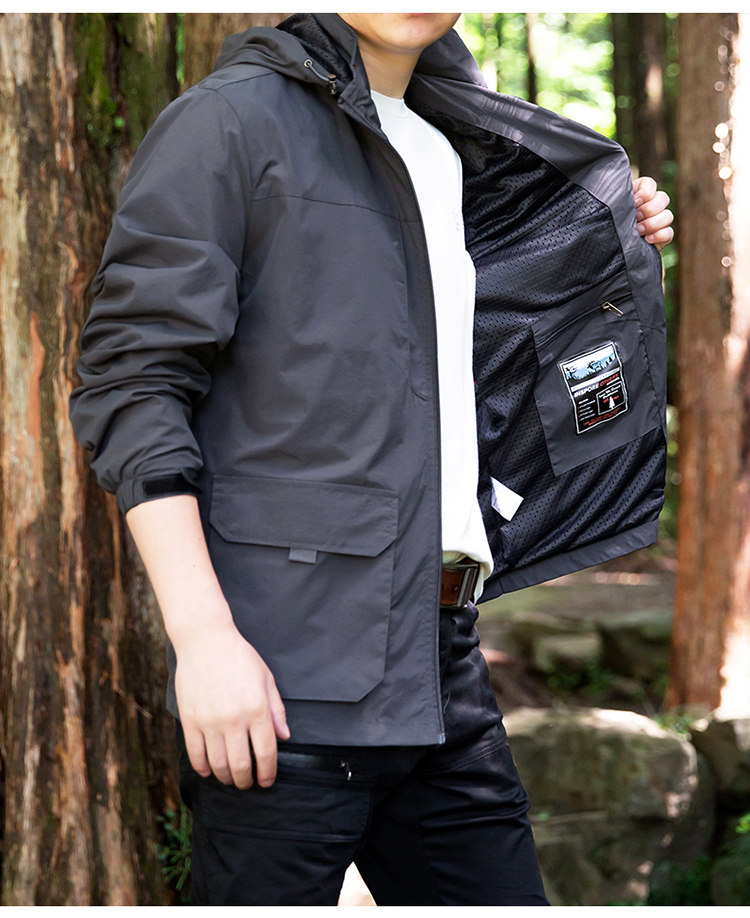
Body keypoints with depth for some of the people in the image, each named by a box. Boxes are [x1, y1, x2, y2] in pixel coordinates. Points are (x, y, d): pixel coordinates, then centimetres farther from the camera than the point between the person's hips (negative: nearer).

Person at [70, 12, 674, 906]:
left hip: (442, 665, 7)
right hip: (288, 676, -7)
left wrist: (615, 251, 22)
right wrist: (201, 632, -19)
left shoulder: (450, 158, 19)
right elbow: (131, 382, -10)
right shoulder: (230, 119, -3)